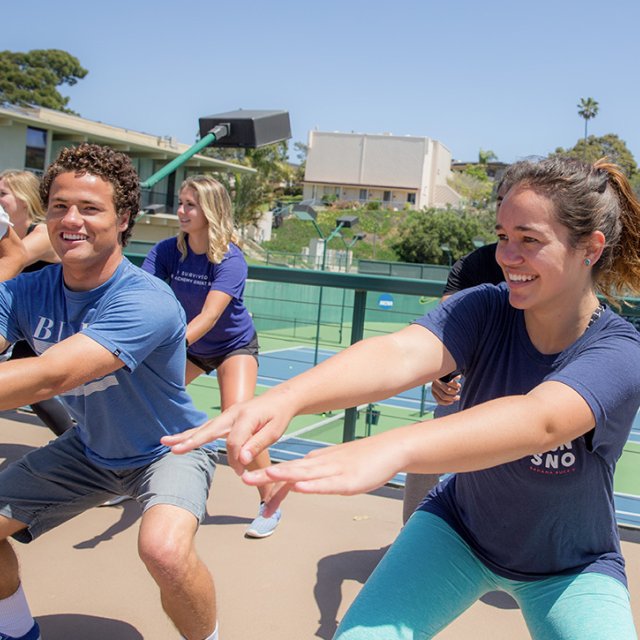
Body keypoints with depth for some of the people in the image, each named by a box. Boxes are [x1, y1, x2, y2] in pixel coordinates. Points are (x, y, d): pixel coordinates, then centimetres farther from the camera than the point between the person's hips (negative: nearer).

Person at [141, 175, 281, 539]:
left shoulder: (230, 259, -28)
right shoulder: (168, 251, -15)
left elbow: (208, 317, -38)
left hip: (234, 346, -5)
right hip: (190, 347, 5)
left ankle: (270, 505, -4)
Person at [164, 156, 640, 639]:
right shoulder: (482, 309, -18)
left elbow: (538, 421, -47)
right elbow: (400, 355, -37)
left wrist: (389, 450, -64)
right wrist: (286, 397, -57)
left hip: (570, 571, -1)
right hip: (458, 530, 1)